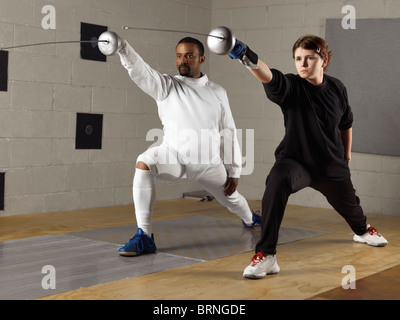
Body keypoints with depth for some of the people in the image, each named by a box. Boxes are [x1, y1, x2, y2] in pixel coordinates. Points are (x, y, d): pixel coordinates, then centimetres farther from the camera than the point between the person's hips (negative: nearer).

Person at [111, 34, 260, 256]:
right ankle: (144, 237, -31)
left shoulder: (217, 92, 0)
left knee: (231, 199, 22)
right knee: (144, 163, -34)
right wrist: (122, 47, -48)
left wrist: (234, 171, 3)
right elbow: (138, 69, -27)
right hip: (173, 156, -2)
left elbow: (228, 134, 5)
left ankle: (250, 218, 63)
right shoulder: (165, 86, -7)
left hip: (208, 162, 3)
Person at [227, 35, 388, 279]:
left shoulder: (337, 89, -8)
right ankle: (266, 256, -33)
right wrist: (248, 58, -64)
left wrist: (347, 154, 20)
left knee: (349, 205, 25)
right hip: (295, 160, -4)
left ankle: (363, 230, 67)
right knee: (278, 180, -37)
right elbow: (269, 77, -44)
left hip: (332, 165, 4)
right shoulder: (291, 86, -20)